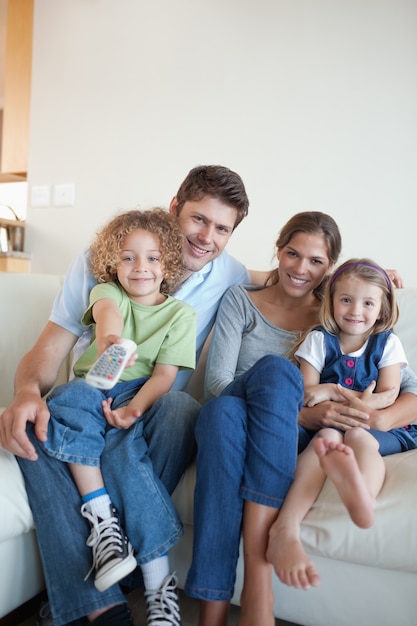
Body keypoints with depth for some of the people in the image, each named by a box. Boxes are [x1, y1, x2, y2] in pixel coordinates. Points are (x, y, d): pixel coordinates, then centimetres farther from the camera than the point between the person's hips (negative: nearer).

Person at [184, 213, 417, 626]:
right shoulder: (240, 301, 9)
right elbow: (216, 381, -6)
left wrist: (381, 418, -21)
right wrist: (301, 413, -20)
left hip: (295, 442, 0)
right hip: (231, 427, 0)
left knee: (276, 370, -31)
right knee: (223, 410, -36)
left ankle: (258, 576, -38)